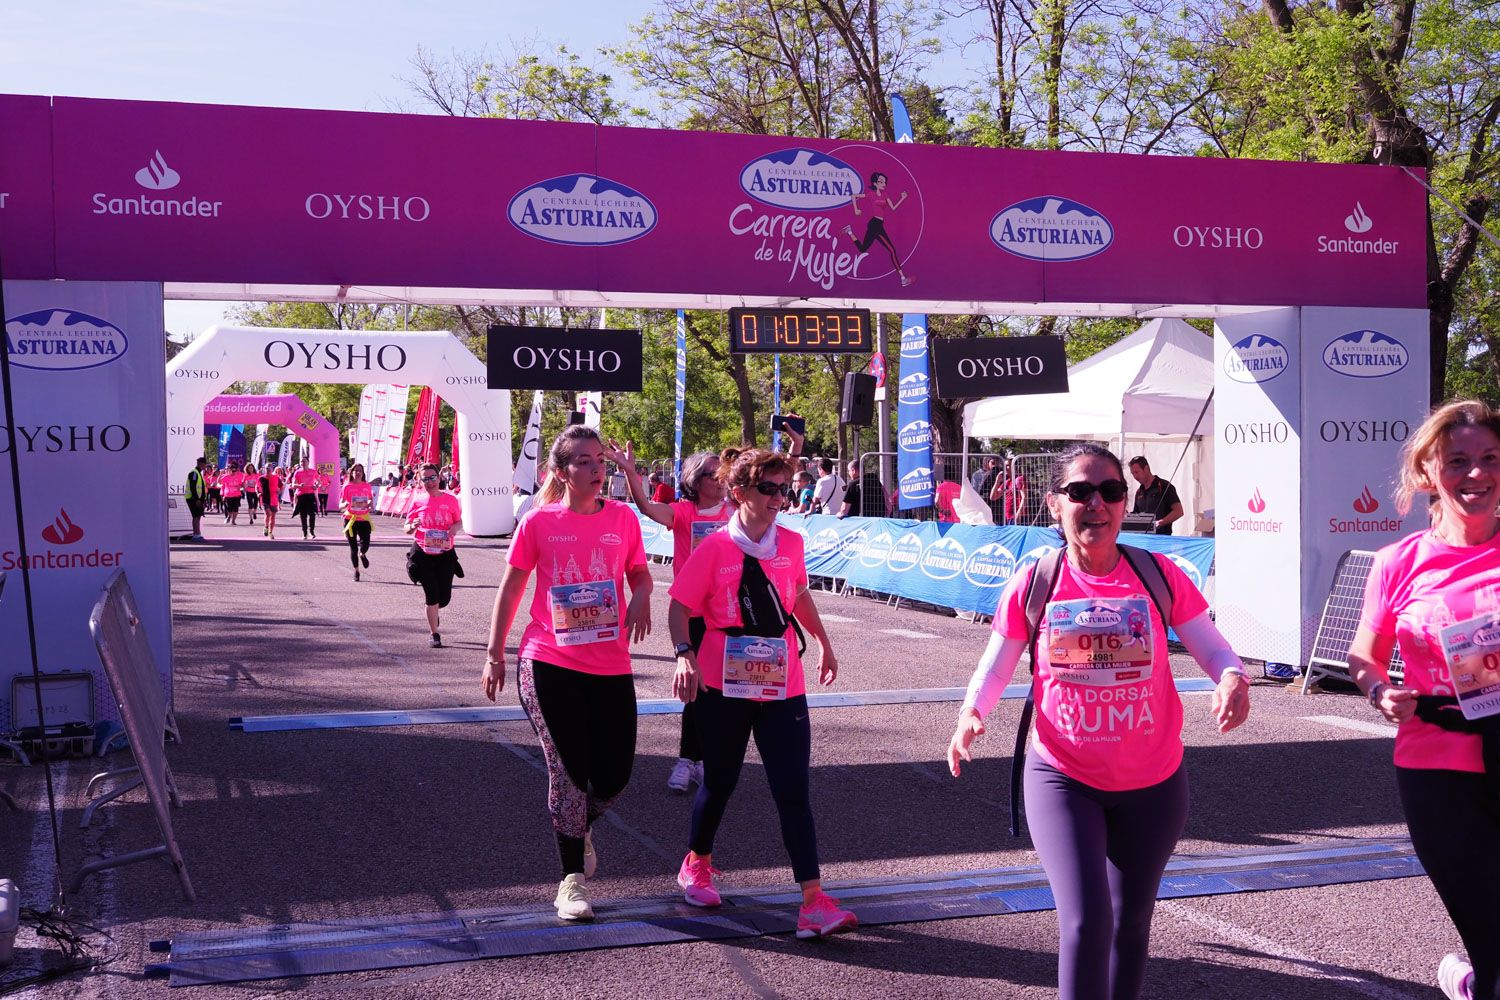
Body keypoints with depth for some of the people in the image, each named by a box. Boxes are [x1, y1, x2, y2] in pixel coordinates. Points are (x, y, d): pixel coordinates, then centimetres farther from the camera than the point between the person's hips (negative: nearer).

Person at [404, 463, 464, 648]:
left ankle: (432, 610, 40)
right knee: (432, 593, -5)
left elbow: (459, 522, 12)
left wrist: (455, 528, -11)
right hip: (422, 553, -1)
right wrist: (413, 526, -18)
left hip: (445, 553, 1)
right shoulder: (418, 501, 1)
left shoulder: (450, 499, 2)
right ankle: (434, 634, 8)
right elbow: (407, 529, 6)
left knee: (444, 597, 3)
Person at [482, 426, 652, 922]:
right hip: (548, 665, -2)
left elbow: (640, 573, 14)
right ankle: (572, 878, 15)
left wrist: (641, 597, -10)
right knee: (568, 772, -1)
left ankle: (580, 825, 40)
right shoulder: (538, 521, -3)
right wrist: (495, 655, 4)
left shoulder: (623, 517, 2)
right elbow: (511, 588, 4)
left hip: (610, 667, 3)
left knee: (614, 775, 6)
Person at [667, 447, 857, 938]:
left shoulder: (790, 542, 3)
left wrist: (823, 642, 28)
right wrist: (686, 654, -21)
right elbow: (680, 607, -6)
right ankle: (697, 863, 41)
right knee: (720, 782, 13)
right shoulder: (715, 548, -8)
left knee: (793, 791, -5)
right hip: (726, 687, -2)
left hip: (782, 687, 2)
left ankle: (814, 901, -6)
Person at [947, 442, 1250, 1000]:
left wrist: (1233, 681, -28)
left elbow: (1214, 650, -5)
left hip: (1152, 785, 2)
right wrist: (972, 712, -21)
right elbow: (994, 667, -1)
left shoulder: (1158, 576, -7)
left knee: (1131, 921, 18)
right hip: (1063, 780, -2)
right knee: (1085, 921, -14)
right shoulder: (1033, 585, -8)